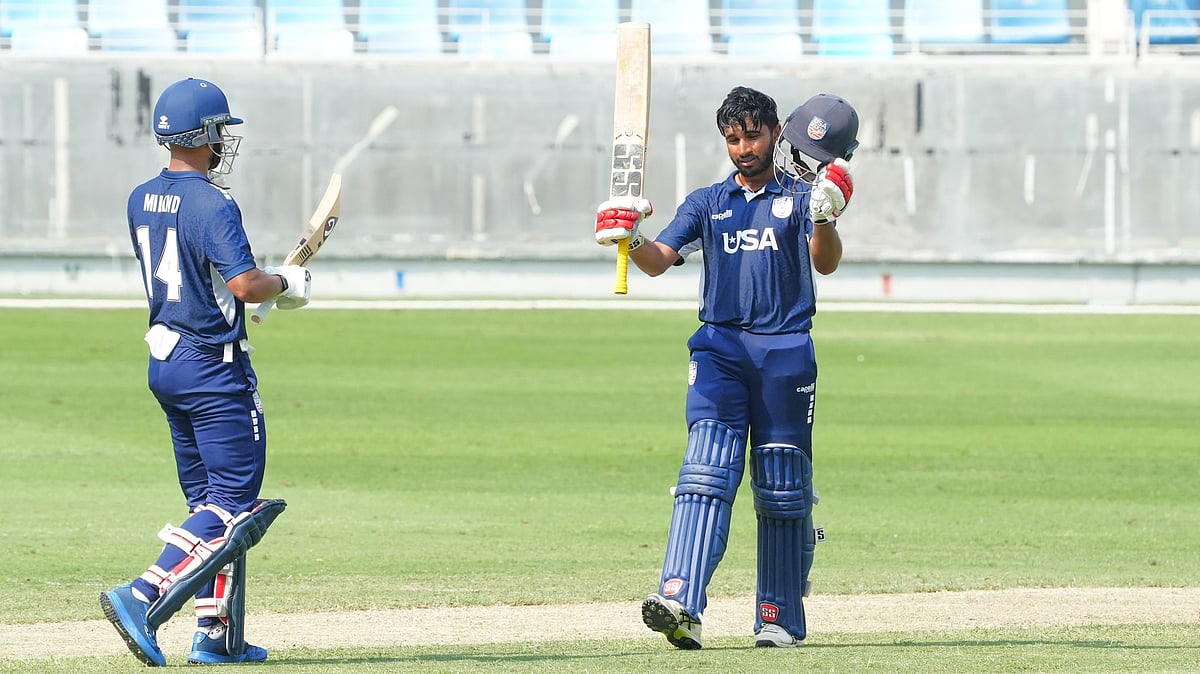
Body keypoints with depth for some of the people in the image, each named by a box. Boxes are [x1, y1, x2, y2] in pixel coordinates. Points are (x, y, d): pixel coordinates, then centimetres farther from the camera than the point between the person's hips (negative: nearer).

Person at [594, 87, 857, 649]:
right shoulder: (707, 203, 15)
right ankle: (680, 604, -29)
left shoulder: (800, 198, 7)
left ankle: (780, 618, 12)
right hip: (719, 346, 1)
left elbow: (826, 261, -11)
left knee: (782, 489, 3)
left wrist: (823, 217, -32)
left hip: (786, 353, -1)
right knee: (706, 471, -15)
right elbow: (660, 260, 2)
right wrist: (631, 240, -20)